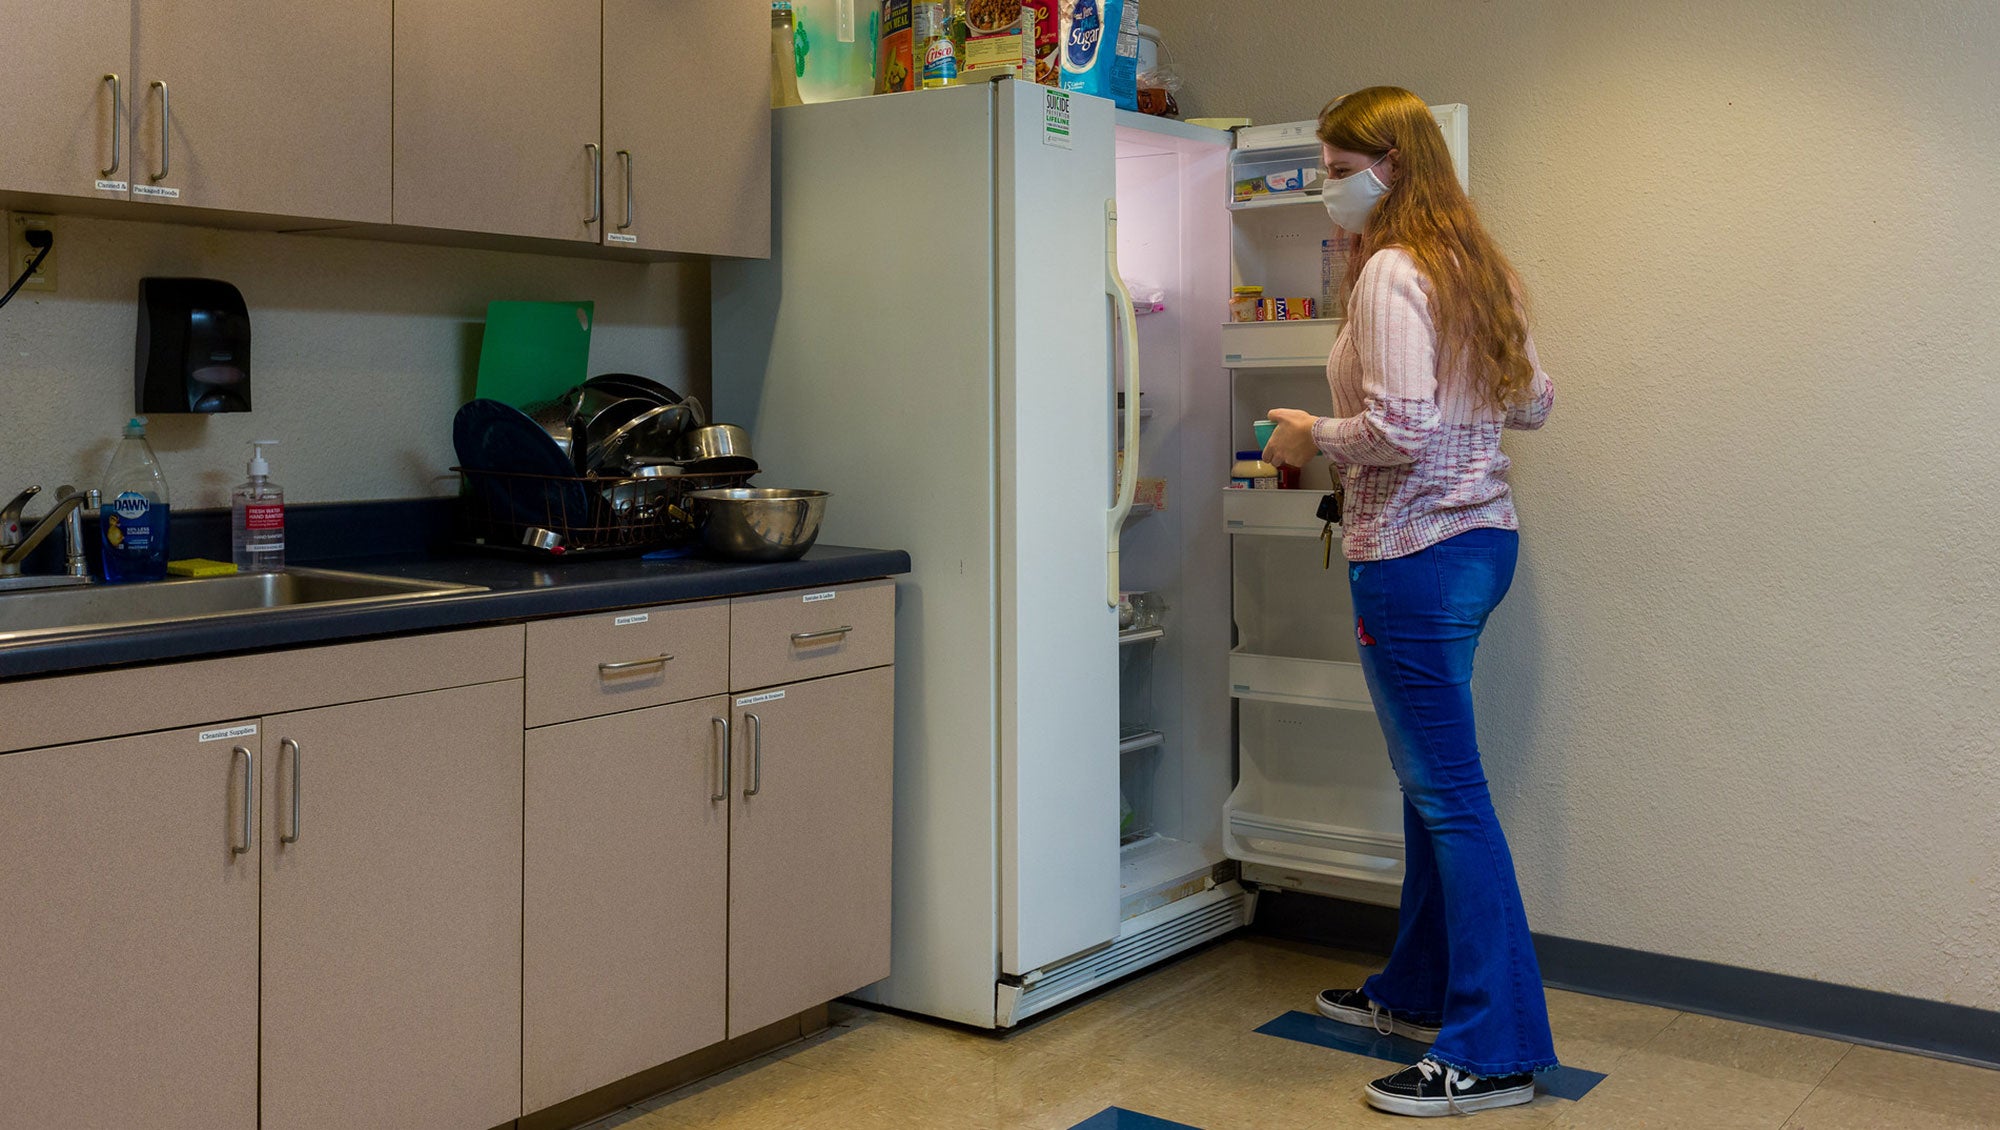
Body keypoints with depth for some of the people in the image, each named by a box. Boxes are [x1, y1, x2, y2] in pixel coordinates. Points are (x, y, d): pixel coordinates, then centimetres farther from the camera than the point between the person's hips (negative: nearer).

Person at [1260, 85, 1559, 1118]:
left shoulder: (1391, 274, -16)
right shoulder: (1473, 266, 13)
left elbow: (1402, 430, -24)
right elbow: (1533, 401, 18)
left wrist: (1314, 437, -9)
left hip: (1416, 554, -10)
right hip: (1482, 534, 10)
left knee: (1448, 791, -5)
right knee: (1432, 779, 19)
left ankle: (1495, 1051, 3)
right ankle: (1418, 991, 33)